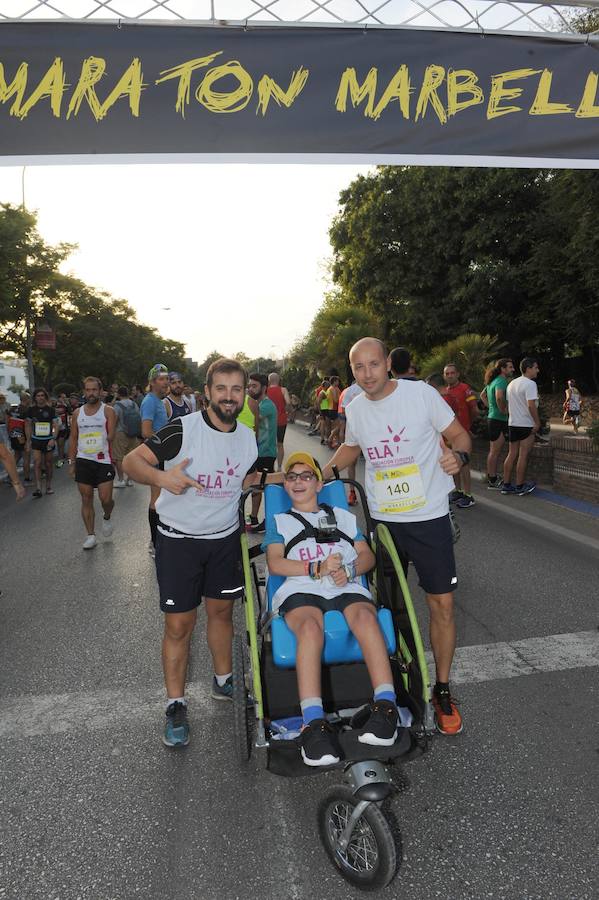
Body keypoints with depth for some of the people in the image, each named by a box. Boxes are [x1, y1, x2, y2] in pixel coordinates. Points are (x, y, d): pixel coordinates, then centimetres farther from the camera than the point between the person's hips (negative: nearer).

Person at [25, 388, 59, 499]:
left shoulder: (50, 409, -2)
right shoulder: (31, 410, 2)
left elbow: (56, 425, -3)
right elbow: (28, 425, 11)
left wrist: (53, 439, -14)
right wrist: (29, 440, 6)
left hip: (49, 440, 0)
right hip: (36, 440, 1)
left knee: (48, 464, 8)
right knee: (37, 463, -10)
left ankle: (48, 486, 22)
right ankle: (38, 488, -12)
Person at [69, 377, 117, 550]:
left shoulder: (108, 411, -2)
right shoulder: (77, 413, 9)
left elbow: (111, 437, -5)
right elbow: (73, 439, 12)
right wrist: (71, 462, 9)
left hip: (103, 460, -3)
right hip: (83, 460, 3)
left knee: (106, 499, -6)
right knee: (86, 499, 6)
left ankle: (107, 518, 28)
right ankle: (90, 535, 16)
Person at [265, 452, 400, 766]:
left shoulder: (343, 516, 32)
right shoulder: (279, 522, 27)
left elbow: (367, 555, 20)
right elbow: (275, 563, 10)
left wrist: (348, 570, -3)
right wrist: (317, 568, -5)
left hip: (348, 587, 1)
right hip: (300, 588, -1)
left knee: (364, 616, -36)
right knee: (310, 626, -37)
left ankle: (386, 705, -39)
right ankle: (314, 723, -43)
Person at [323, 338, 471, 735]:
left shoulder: (421, 392, -11)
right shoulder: (355, 408, 2)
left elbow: (460, 435, -5)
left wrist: (458, 456, -26)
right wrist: (325, 472, 9)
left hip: (429, 516, -3)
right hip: (381, 519, 4)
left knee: (442, 603, 1)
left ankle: (443, 690, 19)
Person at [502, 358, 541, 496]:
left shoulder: (512, 383, 13)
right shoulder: (530, 384, -13)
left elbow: (507, 404, 16)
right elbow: (531, 405, -22)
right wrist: (537, 422, -17)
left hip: (512, 424, 8)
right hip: (526, 425, -8)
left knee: (512, 455, 10)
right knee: (523, 456, -1)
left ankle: (506, 485, 13)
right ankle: (520, 486, 5)